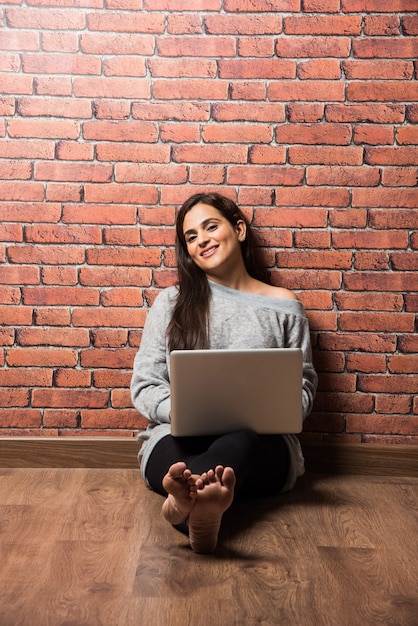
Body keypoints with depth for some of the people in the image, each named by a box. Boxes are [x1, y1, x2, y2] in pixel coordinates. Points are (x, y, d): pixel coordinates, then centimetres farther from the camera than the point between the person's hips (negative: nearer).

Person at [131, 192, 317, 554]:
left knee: (242, 442, -39)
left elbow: (303, 388, 13)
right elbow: (144, 384, 8)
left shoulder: (284, 306, 14)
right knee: (178, 453, -38)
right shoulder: (171, 301, 14)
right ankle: (205, 510, -69)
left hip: (260, 443, 0)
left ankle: (188, 500, -69)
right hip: (179, 438, 1)